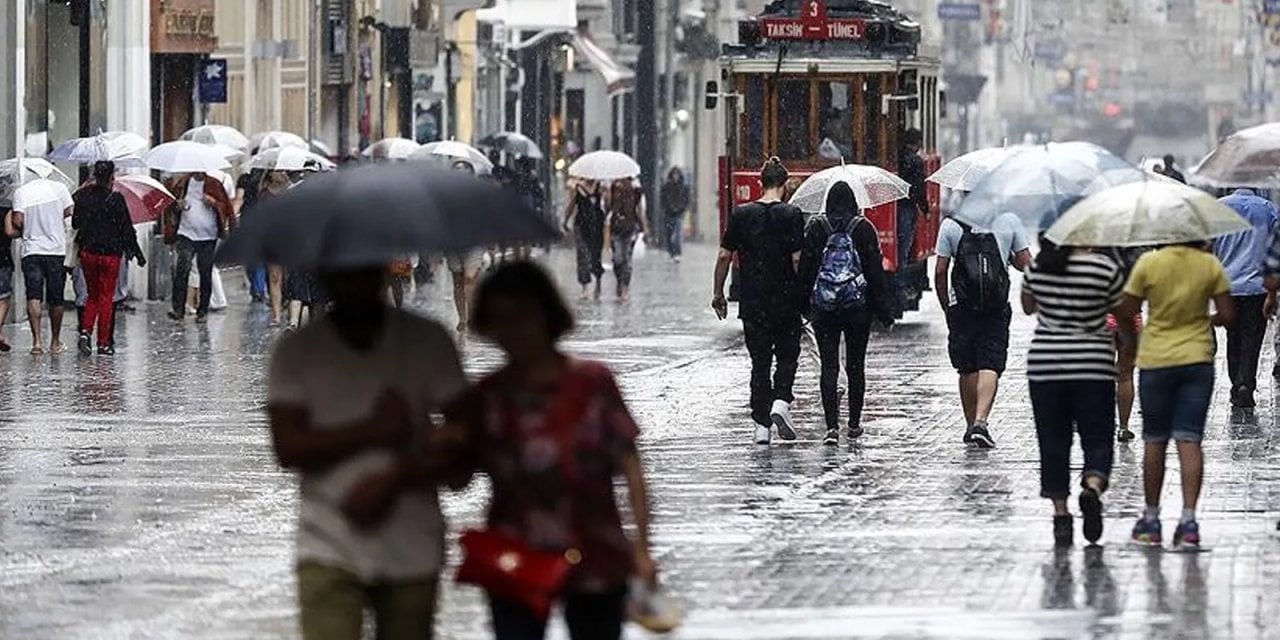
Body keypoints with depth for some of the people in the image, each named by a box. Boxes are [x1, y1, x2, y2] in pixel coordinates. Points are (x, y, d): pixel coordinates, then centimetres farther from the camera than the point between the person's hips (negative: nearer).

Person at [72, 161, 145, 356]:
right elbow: (127, 229, -9)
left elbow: (75, 223, 6)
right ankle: (103, 343, 5)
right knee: (106, 297, 5)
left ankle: (86, 331, -5)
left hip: (87, 252, 3)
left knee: (92, 295, 17)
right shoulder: (115, 199, -13)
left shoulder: (82, 197, -1)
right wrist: (137, 253, 0)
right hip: (110, 253, -3)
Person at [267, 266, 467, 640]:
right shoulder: (296, 352, 3)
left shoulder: (428, 342, 3)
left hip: (411, 549, 1)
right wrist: (373, 430, -13)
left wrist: (392, 482, -13)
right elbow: (288, 448, -6)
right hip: (330, 550, -1)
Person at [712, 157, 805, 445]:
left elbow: (725, 256, 3)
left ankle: (761, 424, 5)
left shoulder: (741, 214, 1)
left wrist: (718, 293, 11)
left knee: (759, 362, 8)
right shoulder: (792, 215, -7)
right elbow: (798, 259, -12)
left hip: (752, 302, 2)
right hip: (785, 300, -2)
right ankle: (781, 401, -10)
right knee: (787, 355, 13)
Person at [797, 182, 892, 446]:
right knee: (856, 366, 13)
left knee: (829, 366, -2)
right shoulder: (864, 228, -3)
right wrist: (883, 308, 3)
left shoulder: (815, 228, -1)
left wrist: (804, 303, 10)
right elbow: (876, 269, -2)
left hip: (823, 308, 0)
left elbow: (804, 267, 1)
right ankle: (854, 423, 20)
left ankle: (832, 426, -13)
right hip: (858, 306, 0)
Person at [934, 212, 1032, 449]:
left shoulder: (951, 225, 0)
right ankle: (981, 422, -21)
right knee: (990, 366, -4)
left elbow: (940, 272, 1)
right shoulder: (1009, 222, 0)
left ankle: (972, 426, 19)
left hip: (961, 307, 1)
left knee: (967, 369, 12)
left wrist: (945, 305, 13)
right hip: (996, 309, -1)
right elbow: (1025, 264, 4)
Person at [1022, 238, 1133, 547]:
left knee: (1053, 441, 9)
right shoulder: (1106, 269, -8)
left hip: (1044, 367, 2)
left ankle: (1060, 513, 6)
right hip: (1093, 367, -2)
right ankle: (1093, 486, -24)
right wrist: (1133, 343, 22)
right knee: (1098, 439, 5)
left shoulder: (1038, 267, 0)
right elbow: (1124, 317, 1)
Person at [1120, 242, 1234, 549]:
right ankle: (1189, 518, -11)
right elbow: (1227, 315, -4)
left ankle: (1151, 518, 19)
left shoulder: (1148, 263, -10)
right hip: (1197, 359, 1)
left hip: (1156, 360, -1)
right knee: (1189, 440, -1)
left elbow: (1127, 311, -5)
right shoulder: (1210, 265, -6)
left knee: (1154, 442, 12)